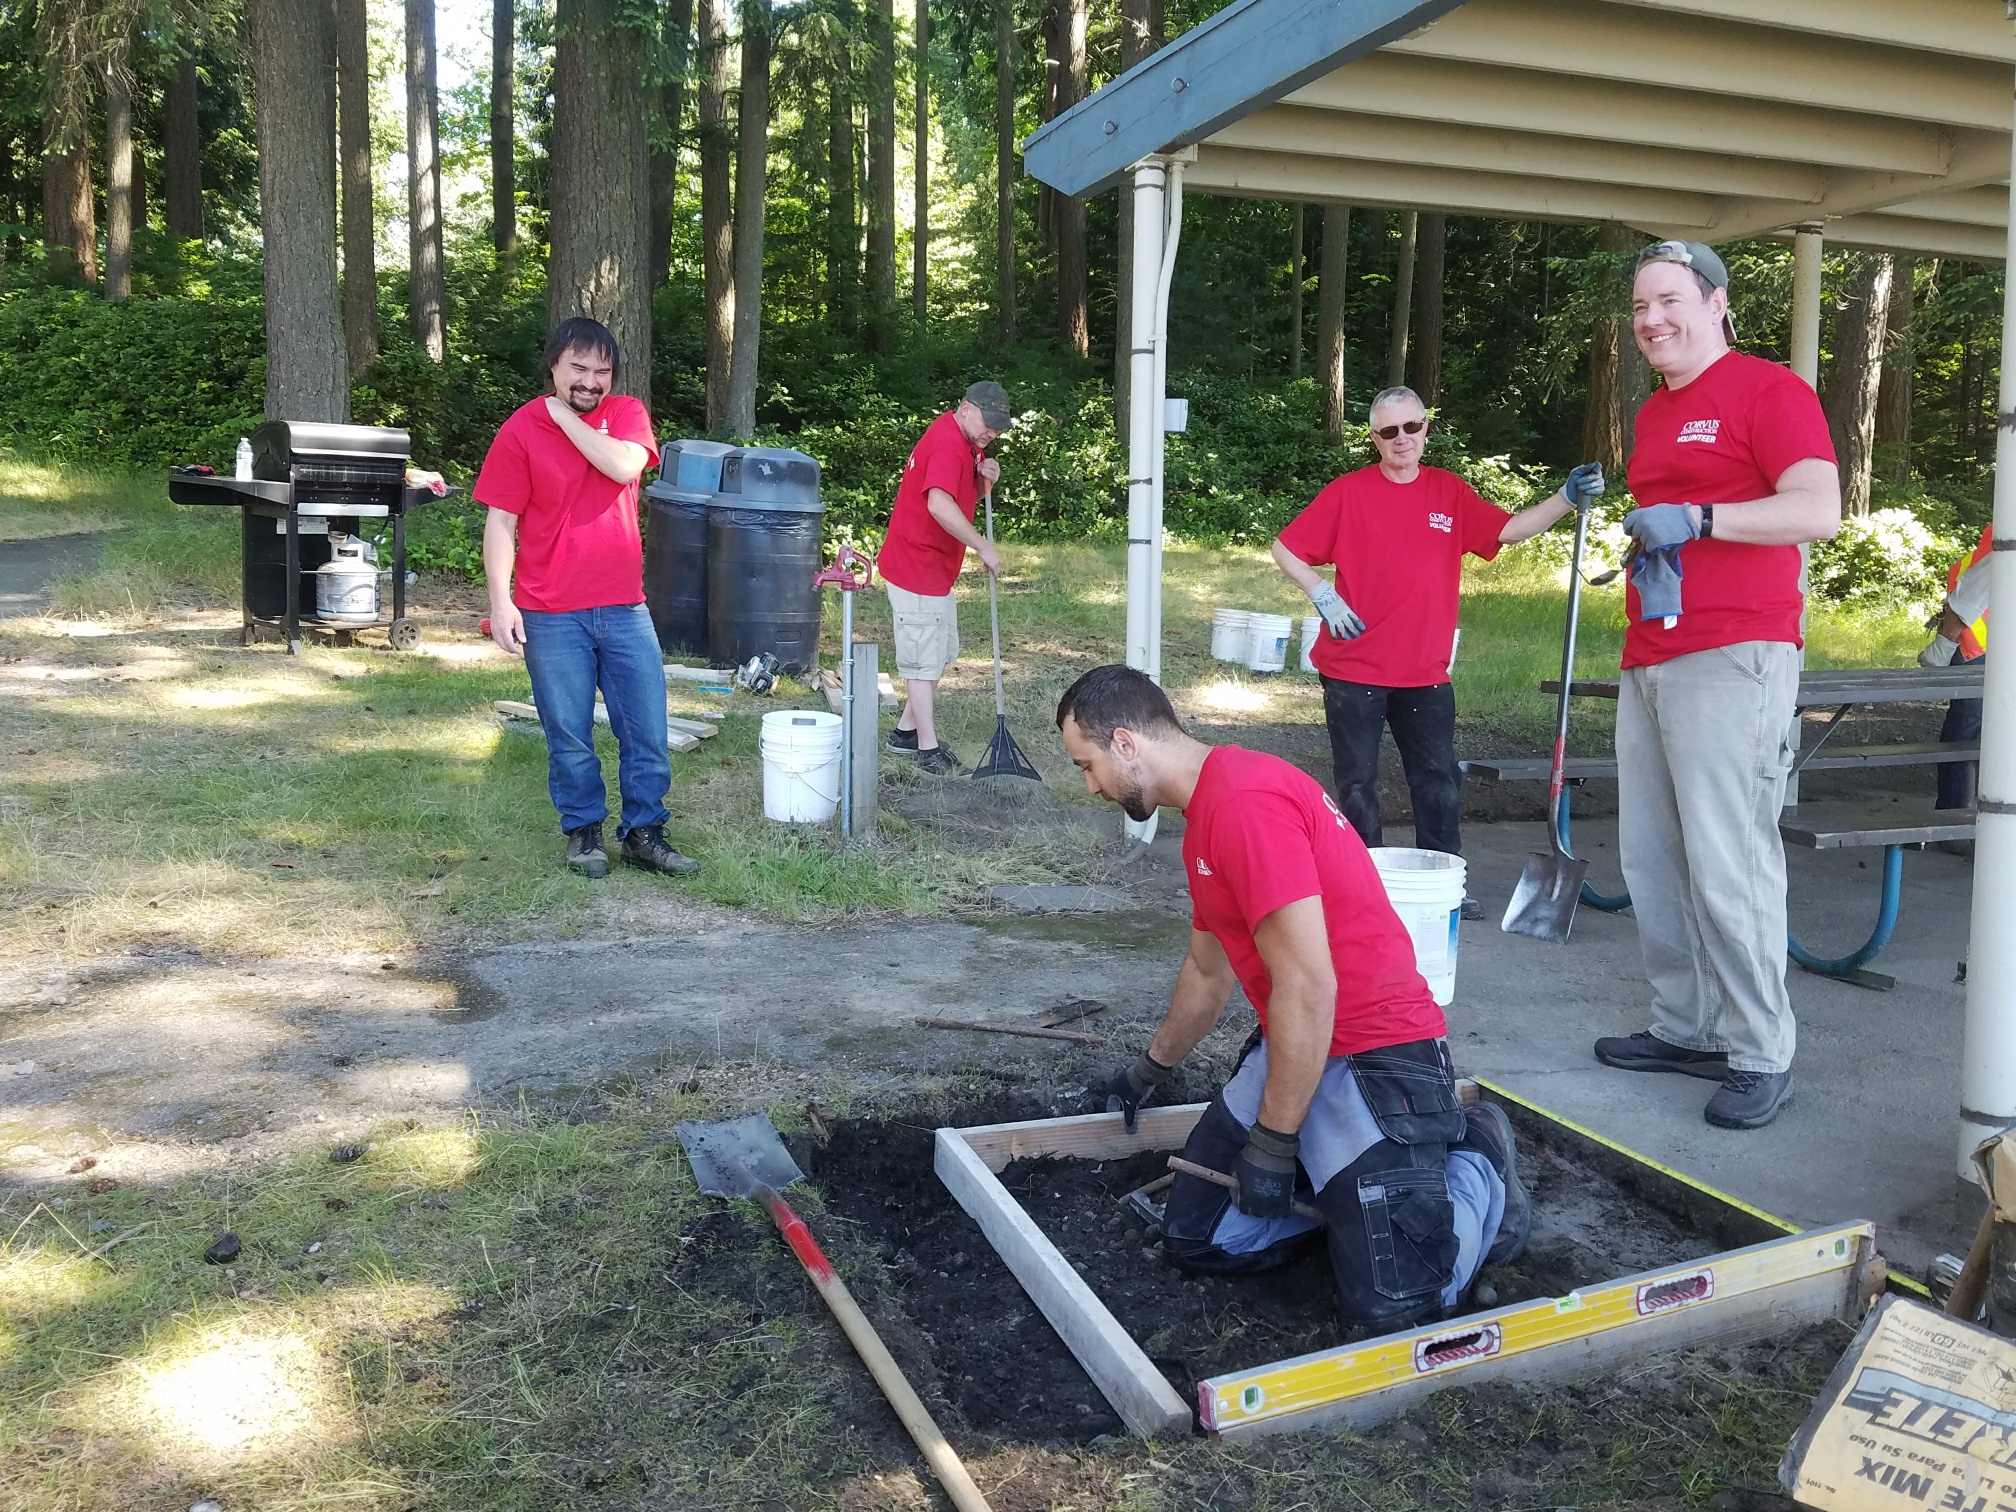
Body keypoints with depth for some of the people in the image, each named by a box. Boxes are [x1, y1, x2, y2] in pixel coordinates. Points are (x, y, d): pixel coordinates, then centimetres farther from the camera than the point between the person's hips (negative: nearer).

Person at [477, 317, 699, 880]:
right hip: (552, 617, -2)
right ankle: (584, 832, 24)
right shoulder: (521, 429, -3)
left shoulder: (627, 413, 5)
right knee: (569, 737, 7)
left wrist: (565, 416, -10)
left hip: (624, 609, 2)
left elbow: (624, 465, -17)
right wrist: (500, 602, -12)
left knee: (648, 733, 6)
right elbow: (500, 522, -5)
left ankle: (643, 833, 19)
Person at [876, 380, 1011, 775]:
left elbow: (967, 497, 20)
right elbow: (940, 506, -37)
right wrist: (983, 547, -30)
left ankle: (906, 731, 28)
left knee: (941, 652, 18)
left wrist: (985, 478, -2)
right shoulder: (946, 445, -23)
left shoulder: (965, 443, 10)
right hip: (916, 568, -11)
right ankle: (928, 749, 4)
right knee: (923, 659, -3)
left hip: (936, 568, 11)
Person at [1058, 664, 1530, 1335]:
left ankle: (1479, 1172, 12)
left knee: (1388, 1304, -15)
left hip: (1373, 1058, -9)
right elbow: (1208, 971, 28)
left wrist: (1272, 1143, -17)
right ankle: (1345, 1178, 19)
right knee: (1194, 1238, 1)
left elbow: (1307, 989, -25)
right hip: (1293, 1048, 9)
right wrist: (1152, 1069, 42)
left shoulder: (1246, 803, -21)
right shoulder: (1206, 814, 14)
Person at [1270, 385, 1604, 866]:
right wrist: (1324, 597, -10)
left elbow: (1510, 529, 0)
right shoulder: (1348, 492, -3)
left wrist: (1566, 499, -14)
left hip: (1426, 674, 3)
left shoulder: (1450, 492, 6)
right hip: (1354, 671, -3)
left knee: (1440, 784, 6)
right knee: (1357, 785, 5)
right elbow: (1285, 549, 0)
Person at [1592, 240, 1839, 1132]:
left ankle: (1760, 1054, 0)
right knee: (1650, 858, 8)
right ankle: (1685, 1028, 18)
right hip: (1649, 661, 8)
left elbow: (1821, 509, -15)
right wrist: (1640, 538, 10)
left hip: (1733, 657, -8)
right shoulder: (1652, 413, 21)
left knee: (1727, 862, -10)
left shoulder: (1768, 390, -3)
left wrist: (1695, 518, -20)